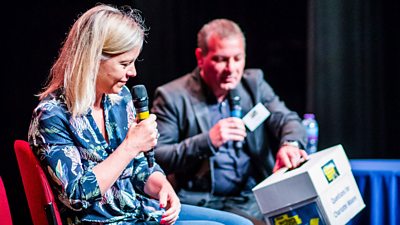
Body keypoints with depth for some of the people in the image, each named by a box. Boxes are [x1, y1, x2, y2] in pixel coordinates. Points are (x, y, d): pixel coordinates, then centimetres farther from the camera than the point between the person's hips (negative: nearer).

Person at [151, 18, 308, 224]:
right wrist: (207, 141, -21)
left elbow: (287, 119, 3)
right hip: (198, 203, -5)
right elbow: (156, 159, -7)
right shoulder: (172, 97, 0)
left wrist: (290, 144, -22)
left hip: (251, 198, 5)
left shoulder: (254, 83, 14)